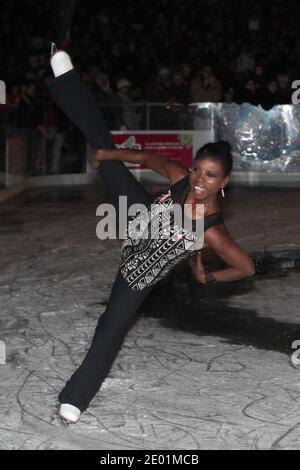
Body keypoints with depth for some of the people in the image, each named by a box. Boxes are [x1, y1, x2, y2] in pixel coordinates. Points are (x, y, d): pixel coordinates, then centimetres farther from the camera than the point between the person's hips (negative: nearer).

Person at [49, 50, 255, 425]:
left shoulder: (213, 231, -36)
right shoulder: (180, 178, -26)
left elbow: (247, 267, -24)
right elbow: (147, 159, -7)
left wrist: (208, 278, -9)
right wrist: (106, 153, -12)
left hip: (140, 271, -4)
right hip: (138, 217, 4)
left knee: (111, 326, 3)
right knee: (108, 158, 6)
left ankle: (76, 396, 18)